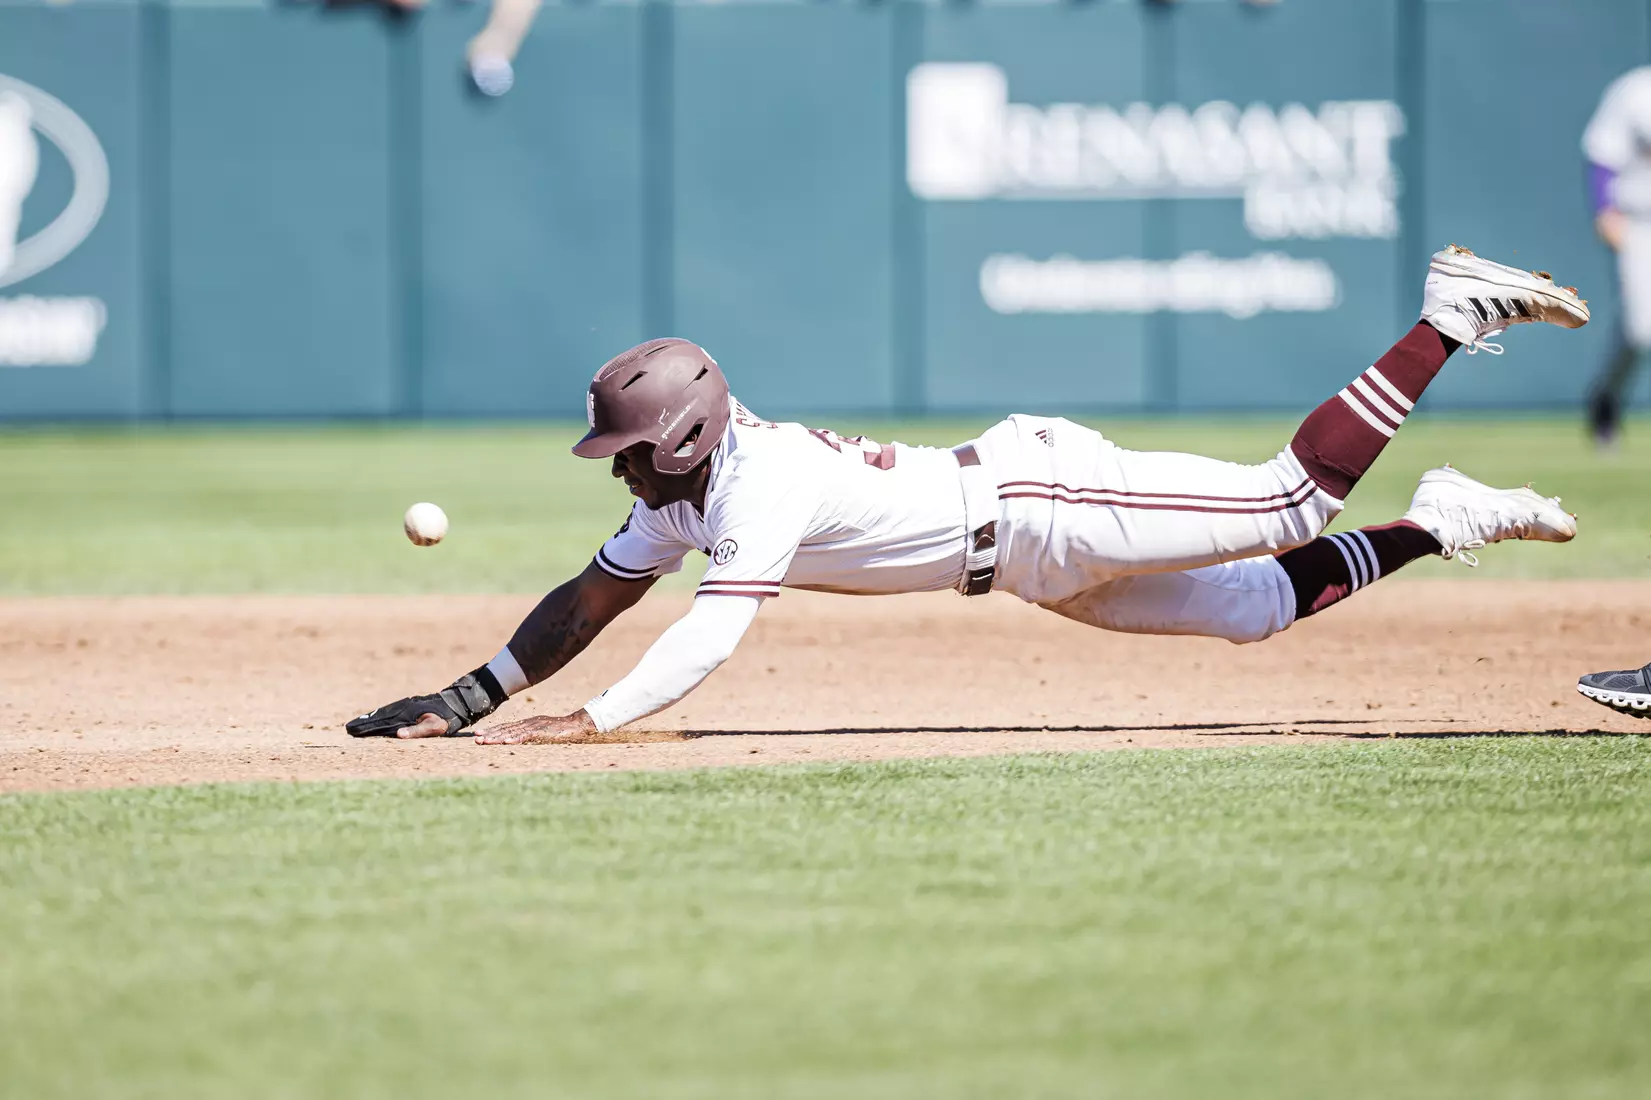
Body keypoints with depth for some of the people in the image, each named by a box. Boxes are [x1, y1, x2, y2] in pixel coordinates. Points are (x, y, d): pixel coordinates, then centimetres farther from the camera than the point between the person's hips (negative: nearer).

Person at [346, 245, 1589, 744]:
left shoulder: (764, 481, -25)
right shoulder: (682, 497, 3)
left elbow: (711, 636, -36)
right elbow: (592, 602, 9)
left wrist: (592, 720, -42)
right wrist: (472, 700, 1)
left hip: (1039, 499, -8)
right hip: (1031, 564, 8)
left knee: (1291, 502, -11)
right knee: (1263, 607, 11)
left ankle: (1450, 316, 0)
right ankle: (1440, 522, 24)